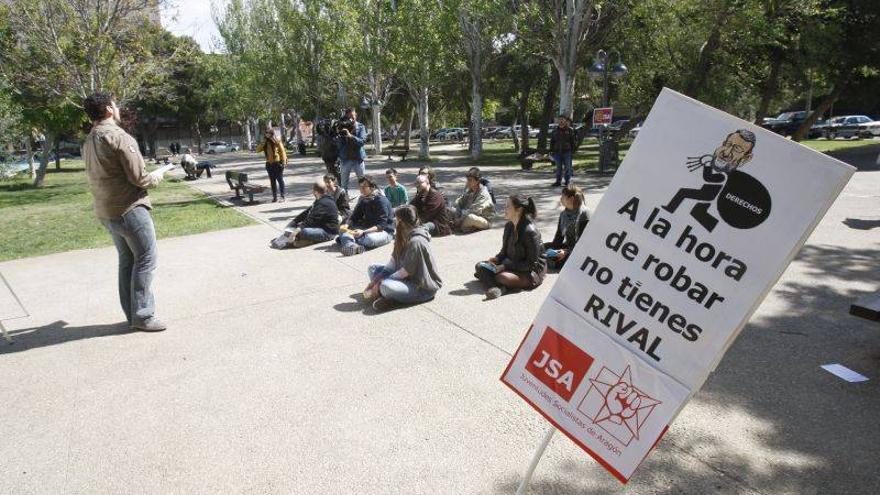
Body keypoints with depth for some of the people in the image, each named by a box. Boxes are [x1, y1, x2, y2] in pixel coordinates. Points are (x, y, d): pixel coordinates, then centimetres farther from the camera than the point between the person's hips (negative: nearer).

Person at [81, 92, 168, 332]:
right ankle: (143, 316, 1)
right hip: (130, 209, -9)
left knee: (127, 261, 15)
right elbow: (139, 178, -18)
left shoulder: (88, 142, 13)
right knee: (145, 260, -2)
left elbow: (100, 177, 17)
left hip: (106, 211, 9)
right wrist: (156, 177, 2)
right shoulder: (119, 137, -15)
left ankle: (132, 314, 20)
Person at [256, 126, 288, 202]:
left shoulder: (277, 141, -5)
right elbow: (258, 150, 3)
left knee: (280, 180, -2)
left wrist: (283, 162, -11)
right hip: (269, 164, 5)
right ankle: (274, 197, 13)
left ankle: (283, 197, 3)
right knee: (272, 181, 8)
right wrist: (262, 142, -9)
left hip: (277, 163, -5)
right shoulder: (264, 142, 9)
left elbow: (282, 151, -6)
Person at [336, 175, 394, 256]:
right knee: (344, 232, -13)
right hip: (368, 228, 7)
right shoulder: (362, 199, 7)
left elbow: (381, 225, -22)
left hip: (384, 231, -7)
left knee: (369, 238, -39)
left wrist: (363, 232, -35)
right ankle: (352, 246, -40)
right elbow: (354, 217, 10)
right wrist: (347, 225, -13)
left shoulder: (382, 200, -15)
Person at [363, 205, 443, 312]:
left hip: (423, 287, -10)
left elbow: (404, 272, -23)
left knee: (385, 286, -35)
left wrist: (380, 283, -15)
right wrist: (376, 280, -7)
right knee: (372, 268, 9)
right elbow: (392, 262, 4)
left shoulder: (415, 242, -26)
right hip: (407, 278, 10)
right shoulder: (403, 237, 3)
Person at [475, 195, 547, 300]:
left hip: (532, 272, -8)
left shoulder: (530, 231, -23)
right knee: (480, 266, -6)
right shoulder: (509, 226, 2)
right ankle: (493, 288, -23)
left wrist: (504, 267, -24)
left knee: (502, 277, -36)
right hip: (511, 264, 9)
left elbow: (531, 264, -21)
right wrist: (495, 259, -10)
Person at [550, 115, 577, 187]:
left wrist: (573, 150, -5)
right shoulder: (555, 131, 11)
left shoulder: (570, 130, 1)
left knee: (567, 167, 1)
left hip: (567, 151, -3)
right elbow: (552, 142, 15)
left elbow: (573, 141, 1)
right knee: (558, 167, 7)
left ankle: (568, 181, 9)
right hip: (557, 152, 3)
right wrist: (551, 151, 9)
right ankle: (558, 181, 14)